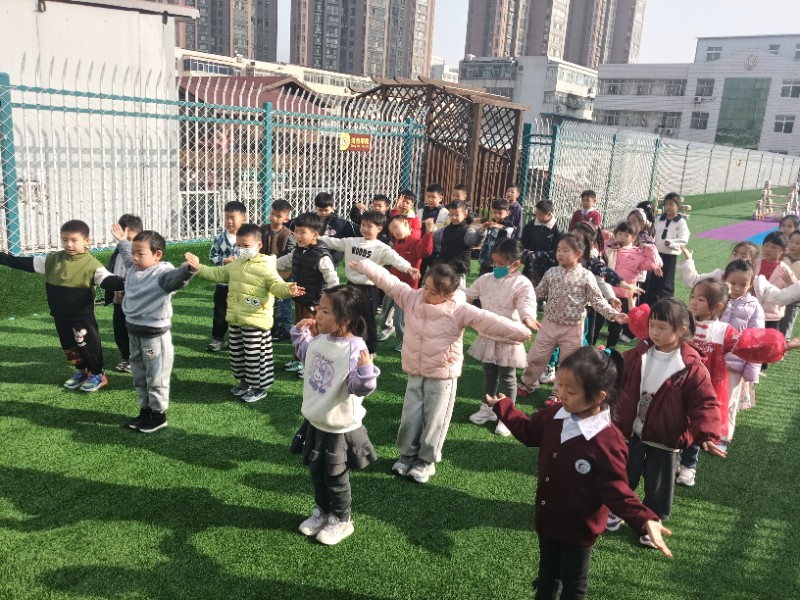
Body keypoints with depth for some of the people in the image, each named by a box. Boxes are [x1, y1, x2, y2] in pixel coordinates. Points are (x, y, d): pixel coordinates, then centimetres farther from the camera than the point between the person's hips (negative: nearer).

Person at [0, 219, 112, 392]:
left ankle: (97, 374, 23)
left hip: (83, 316, -6)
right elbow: (24, 263, 6)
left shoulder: (91, 264, -15)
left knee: (88, 345, 6)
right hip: (60, 315, 6)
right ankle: (81, 371, 37)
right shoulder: (52, 260, 1)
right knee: (69, 346, 18)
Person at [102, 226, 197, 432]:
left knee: (156, 378, 4)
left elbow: (176, 278, -44)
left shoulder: (163, 273, -21)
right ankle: (145, 410, 33)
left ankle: (159, 415, 17)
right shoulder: (133, 269, 8)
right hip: (134, 332, 9)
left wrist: (189, 270, -64)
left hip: (154, 335, -9)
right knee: (139, 376, 20)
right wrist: (122, 241, 41)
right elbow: (127, 257, 32)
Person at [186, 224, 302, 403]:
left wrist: (288, 289, -48)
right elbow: (217, 274, 20)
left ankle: (259, 388, 14)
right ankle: (244, 381, 37)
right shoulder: (235, 265, 11)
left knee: (254, 356, 0)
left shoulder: (265, 267, -14)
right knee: (236, 354, 19)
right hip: (235, 320, 8)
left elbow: (276, 285, -26)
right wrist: (199, 268, 12)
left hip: (255, 321, -8)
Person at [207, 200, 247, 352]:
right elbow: (212, 256, 2)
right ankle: (218, 338, 24)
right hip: (223, 281, 2)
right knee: (220, 311, 11)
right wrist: (224, 261, -15)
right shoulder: (220, 237, -2)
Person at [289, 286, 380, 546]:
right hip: (315, 422, 8)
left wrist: (366, 371, -49)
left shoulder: (354, 349, -28)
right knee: (316, 471, 23)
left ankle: (341, 521, 34)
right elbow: (306, 354, 19)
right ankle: (322, 512, 45)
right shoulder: (320, 339, -3)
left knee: (336, 478, 11)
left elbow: (360, 387, -31)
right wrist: (300, 333, 11)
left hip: (339, 428, -7)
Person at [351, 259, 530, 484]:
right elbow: (388, 281, 1)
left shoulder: (459, 311, -16)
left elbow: (486, 320, -26)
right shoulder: (411, 298, -4)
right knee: (410, 418, 11)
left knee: (434, 421, 6)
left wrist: (518, 331, -36)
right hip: (415, 374, 4)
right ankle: (407, 454, 32)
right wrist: (363, 266, 4)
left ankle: (426, 460, 25)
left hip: (443, 377, -4)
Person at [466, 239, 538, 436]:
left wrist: (528, 318, -51)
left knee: (507, 377, 7)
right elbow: (467, 294, 8)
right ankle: (487, 408, 36)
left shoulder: (522, 284, -15)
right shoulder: (486, 279, 2)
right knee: (489, 374, 20)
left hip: (508, 338, -5)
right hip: (487, 336, 6)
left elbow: (527, 304, -29)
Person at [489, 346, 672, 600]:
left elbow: (616, 490, -25)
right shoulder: (554, 415, -12)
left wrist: (645, 520, -39)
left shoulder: (608, 443, -32)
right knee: (547, 573, 27)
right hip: (547, 518, 5)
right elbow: (529, 431, 9)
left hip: (579, 528, -5)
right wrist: (502, 406, 14)